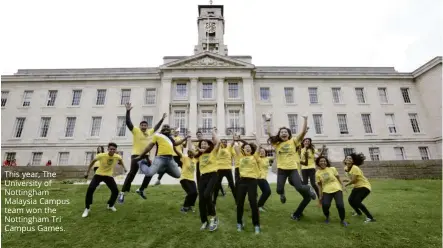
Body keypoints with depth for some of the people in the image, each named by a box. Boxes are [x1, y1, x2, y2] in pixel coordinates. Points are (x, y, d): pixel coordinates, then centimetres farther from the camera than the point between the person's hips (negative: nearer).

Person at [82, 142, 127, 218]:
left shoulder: (117, 157, -18)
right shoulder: (101, 155, -24)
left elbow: (121, 160, 10)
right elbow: (93, 161, -4)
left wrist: (124, 167, 8)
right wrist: (87, 172, 2)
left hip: (109, 176, 2)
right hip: (98, 174, -2)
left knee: (116, 191, -7)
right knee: (90, 189, -19)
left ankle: (110, 205, 22)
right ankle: (87, 208, 3)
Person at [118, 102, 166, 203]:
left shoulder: (149, 132, 13)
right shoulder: (136, 130, -3)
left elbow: (156, 127, 27)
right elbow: (128, 123, -14)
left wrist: (162, 119, 28)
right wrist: (128, 111, -22)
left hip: (146, 156, 7)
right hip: (136, 155, -7)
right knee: (132, 173, -10)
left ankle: (141, 190, 24)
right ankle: (122, 193, -1)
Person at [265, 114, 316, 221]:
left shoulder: (293, 141, 3)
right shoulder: (276, 143, 4)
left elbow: (303, 132, -6)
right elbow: (269, 133, -2)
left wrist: (305, 119, -11)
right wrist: (268, 120, -3)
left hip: (293, 169, -1)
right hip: (281, 169, 1)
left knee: (299, 187, -16)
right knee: (279, 190, -9)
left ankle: (309, 189, 21)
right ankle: (282, 194, 31)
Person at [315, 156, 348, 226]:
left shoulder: (332, 169, 0)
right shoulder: (317, 173, 1)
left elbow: (338, 178, 10)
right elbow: (320, 185, 5)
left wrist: (343, 186, 0)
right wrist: (320, 196, 3)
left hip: (337, 189, 0)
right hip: (326, 191, 0)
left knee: (340, 205, -18)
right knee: (325, 205, -21)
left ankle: (342, 220, 13)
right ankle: (327, 217, 14)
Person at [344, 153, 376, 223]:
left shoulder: (355, 168, -25)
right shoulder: (346, 168, 1)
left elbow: (353, 180, -22)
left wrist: (347, 184, -6)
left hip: (364, 186, -8)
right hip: (357, 186, 8)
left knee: (357, 201, -20)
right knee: (350, 200, 5)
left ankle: (370, 218, -7)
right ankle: (358, 212, 32)